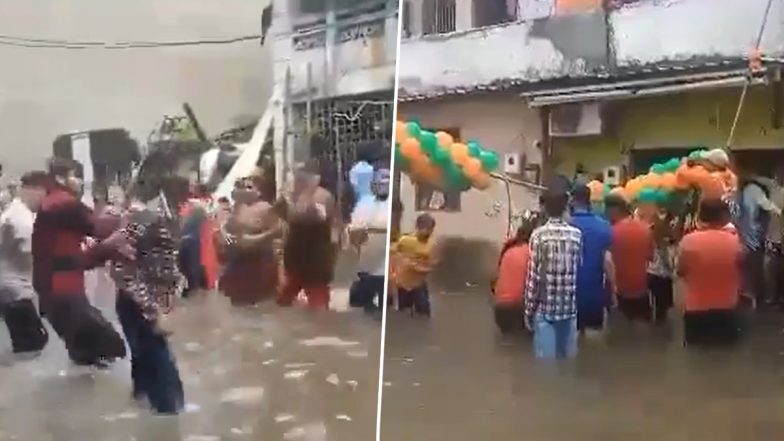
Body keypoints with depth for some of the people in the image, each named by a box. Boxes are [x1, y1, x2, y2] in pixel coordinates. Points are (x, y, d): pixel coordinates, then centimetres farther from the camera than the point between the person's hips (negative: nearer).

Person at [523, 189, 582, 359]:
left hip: (544, 307, -3)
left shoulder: (539, 235, -9)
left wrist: (528, 310, -2)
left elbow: (533, 276, -9)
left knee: (545, 356, 1)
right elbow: (579, 271, 4)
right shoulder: (576, 235, 0)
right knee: (568, 356, 10)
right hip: (570, 307, 3)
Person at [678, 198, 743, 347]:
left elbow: (680, 272, -4)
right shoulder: (734, 241, -12)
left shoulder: (689, 240, -16)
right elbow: (739, 269, 3)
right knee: (727, 339, 21)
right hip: (727, 308, 1)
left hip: (696, 308, -1)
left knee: (694, 342, 20)